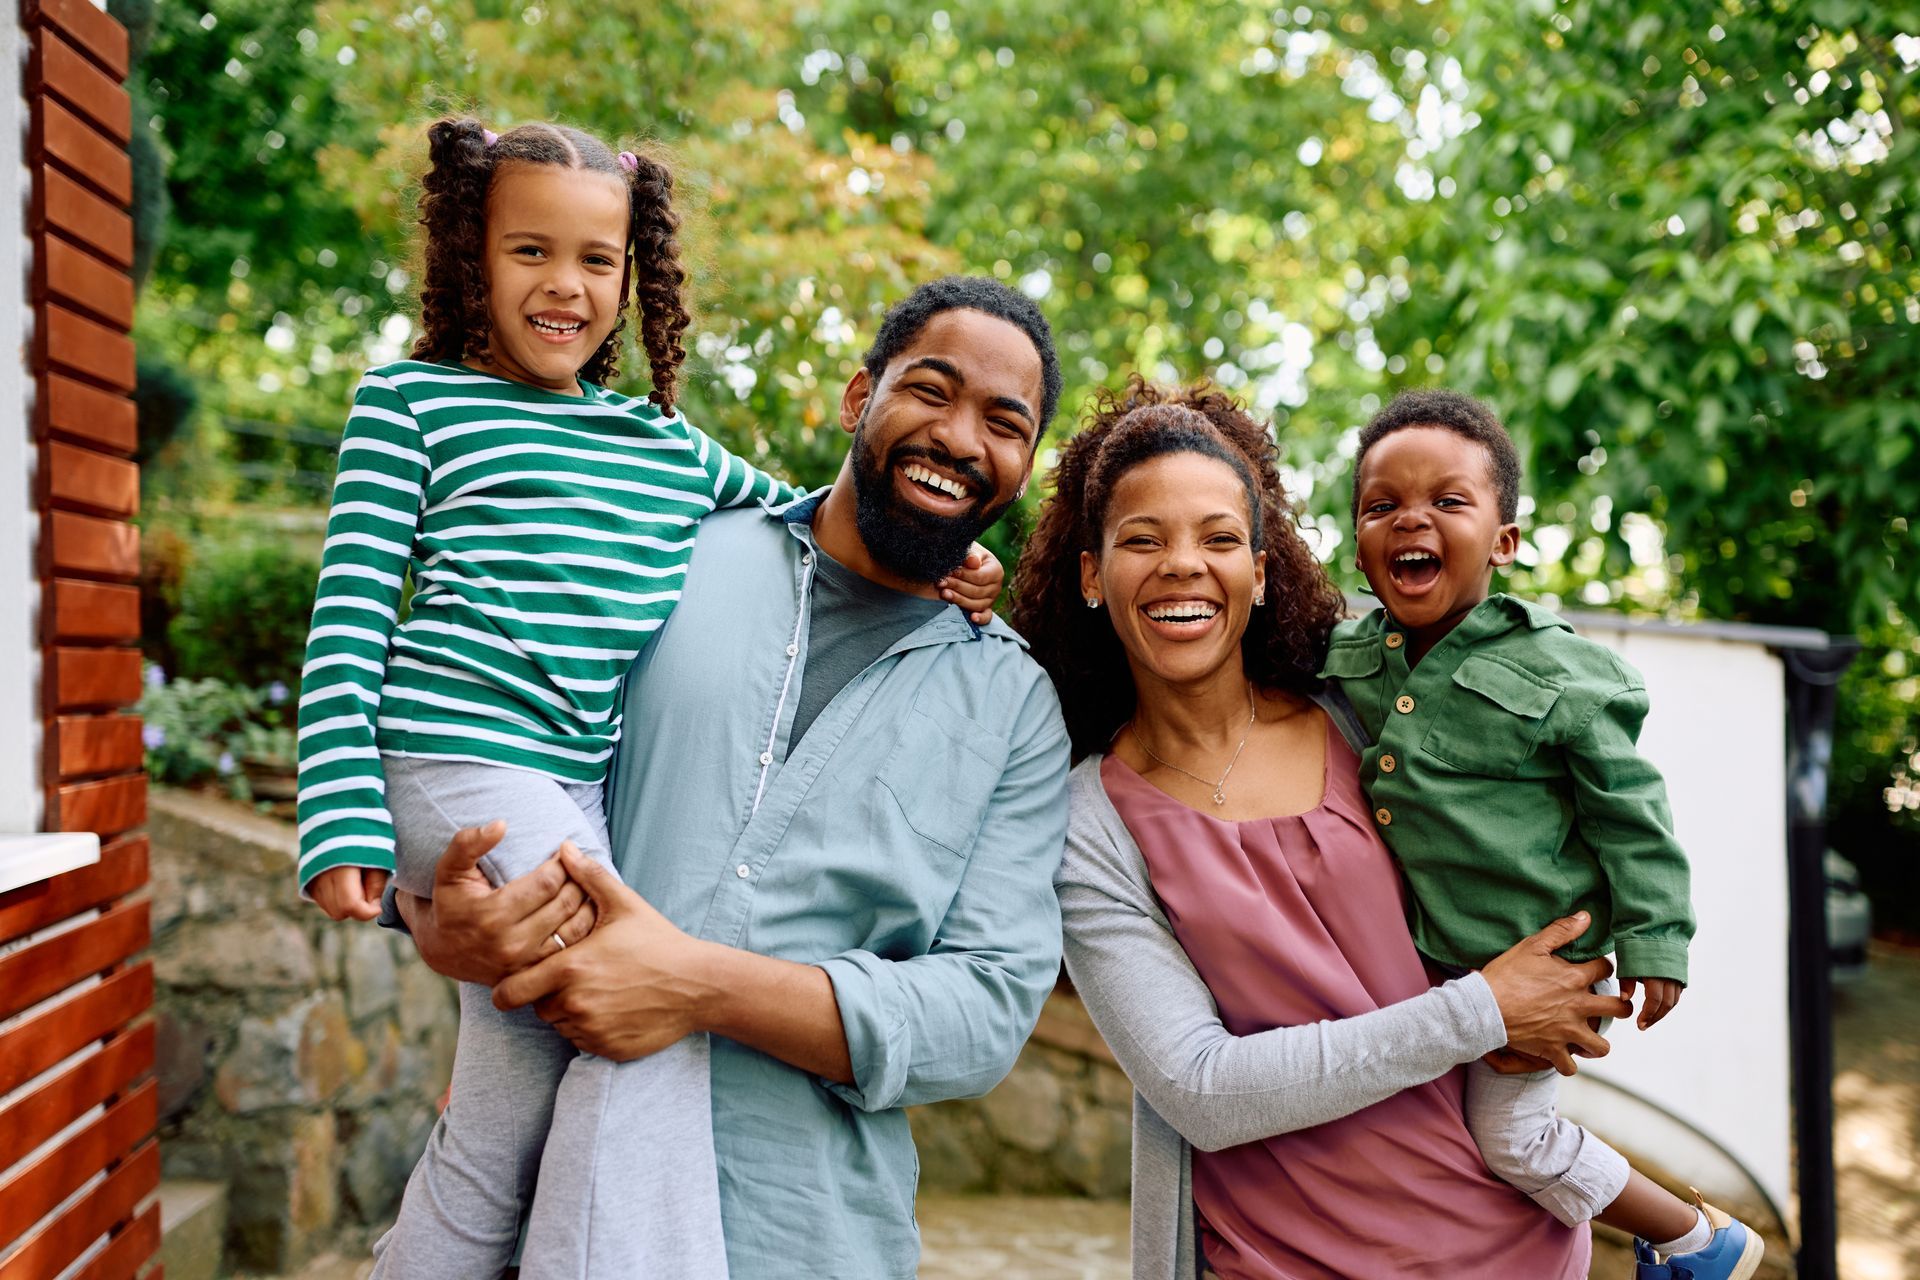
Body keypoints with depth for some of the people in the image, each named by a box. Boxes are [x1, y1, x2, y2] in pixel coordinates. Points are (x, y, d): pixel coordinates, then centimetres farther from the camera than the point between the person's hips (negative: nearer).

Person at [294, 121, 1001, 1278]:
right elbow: (349, 617, 1)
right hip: (463, 759, -6)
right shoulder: (412, 400, 8)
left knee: (502, 1139, 3)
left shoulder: (667, 443, 20)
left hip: (587, 792, 6)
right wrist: (342, 818, -10)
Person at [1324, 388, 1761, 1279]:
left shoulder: (1557, 671, -16)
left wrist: (1652, 939, -10)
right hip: (1417, 958, 6)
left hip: (1534, 958, -6)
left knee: (1512, 1139, 1)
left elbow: (1629, 810, -10)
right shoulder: (1342, 661, -4)